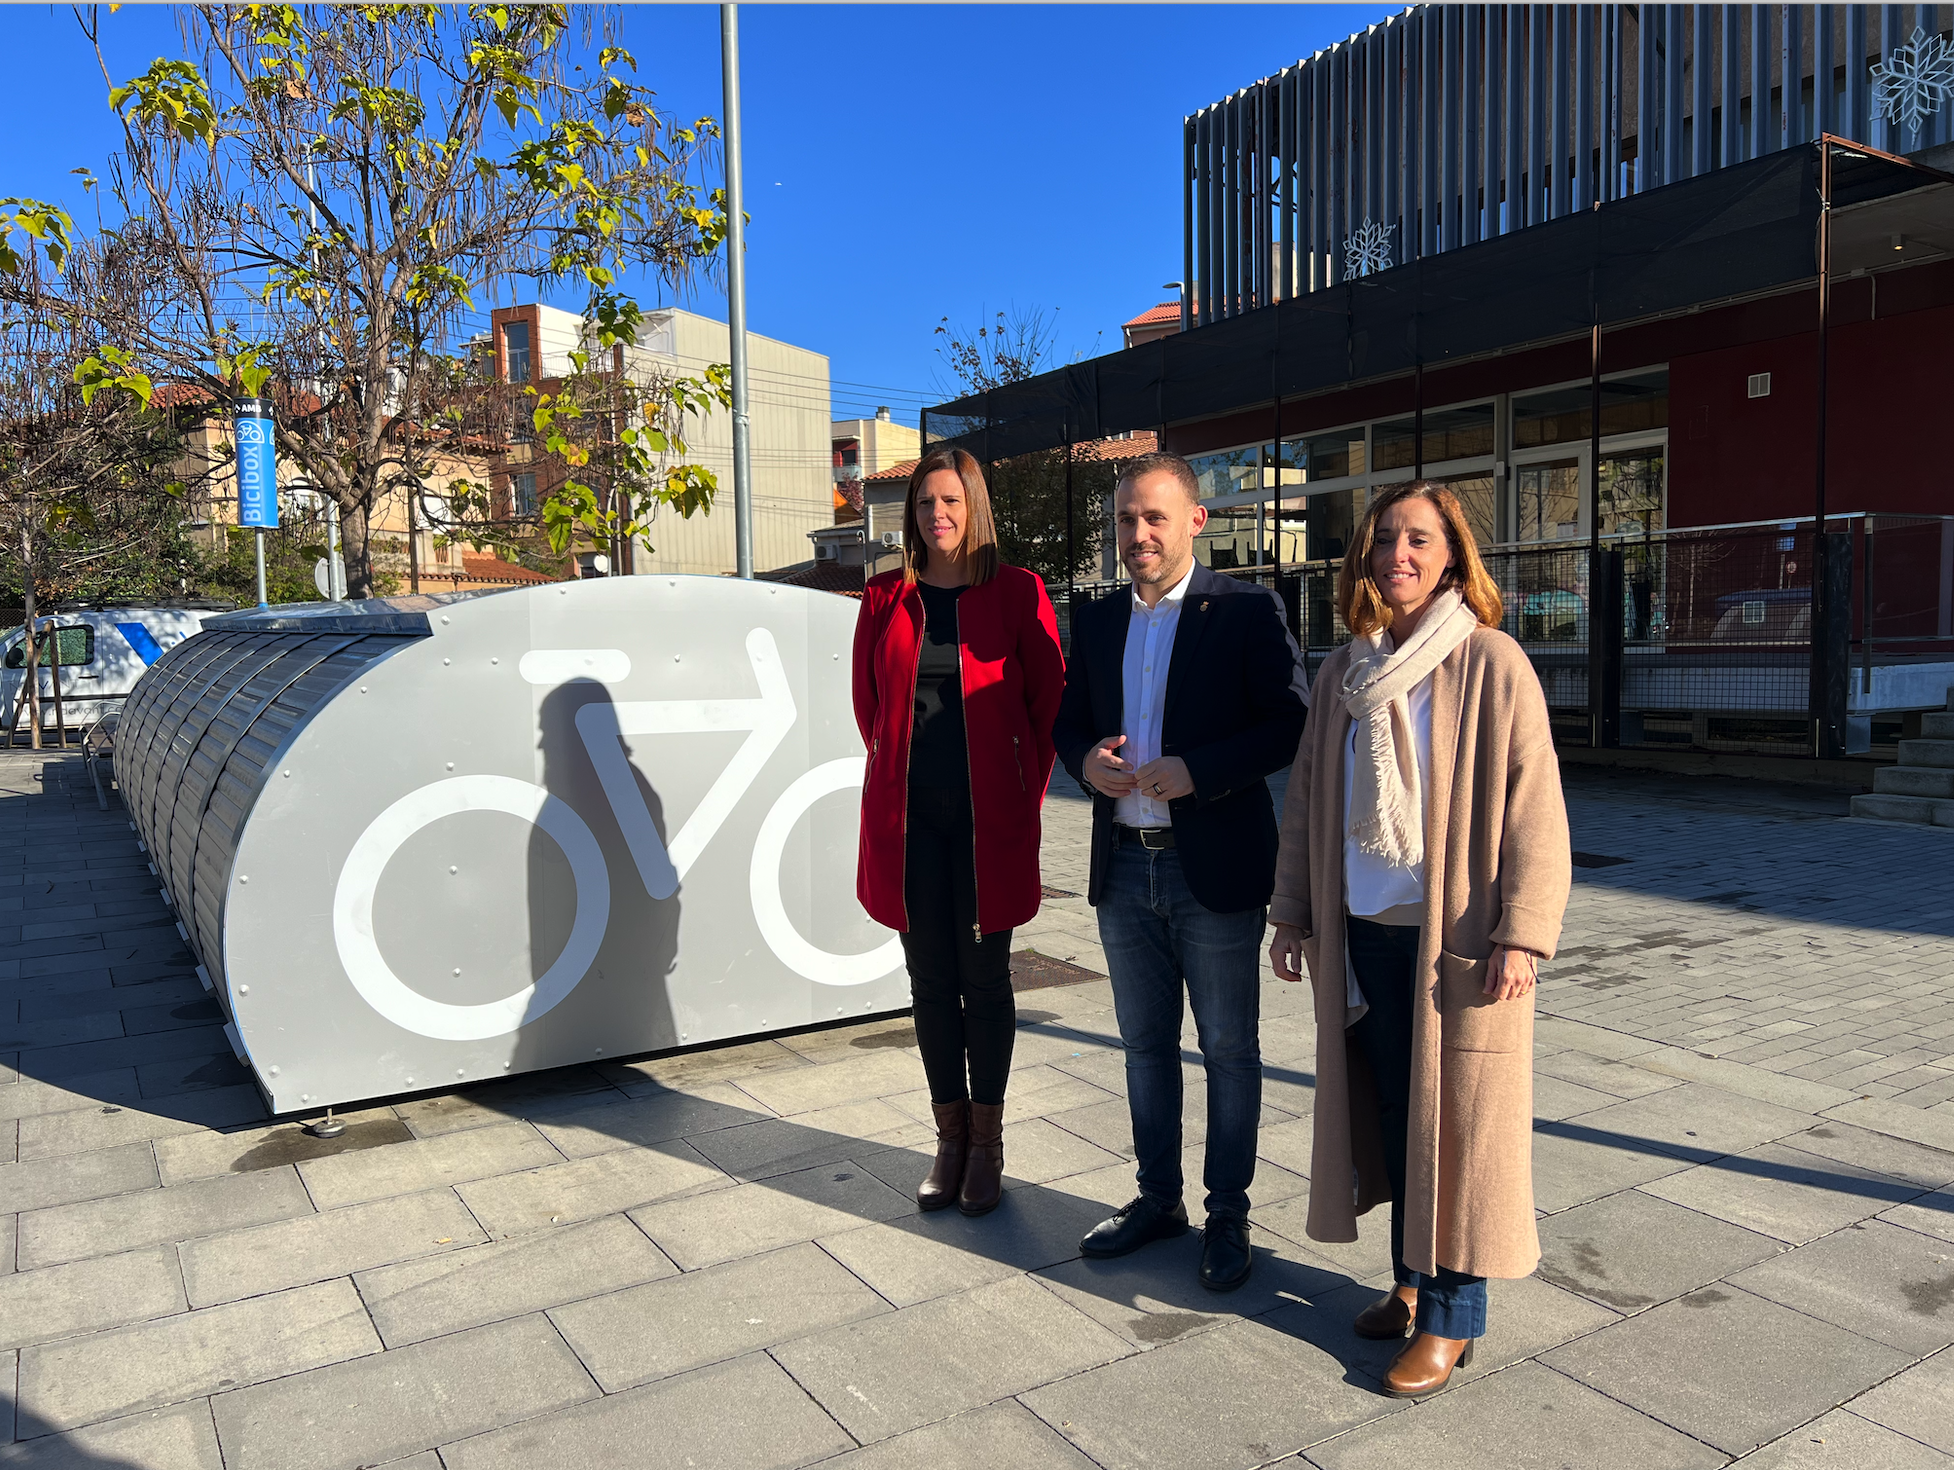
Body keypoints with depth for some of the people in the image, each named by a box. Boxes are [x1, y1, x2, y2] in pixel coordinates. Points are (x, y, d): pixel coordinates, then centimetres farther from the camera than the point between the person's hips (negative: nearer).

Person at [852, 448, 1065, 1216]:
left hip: (987, 814, -3)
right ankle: (950, 1137, 24)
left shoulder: (1016, 592, -1)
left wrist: (1025, 794, 2)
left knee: (984, 978, 5)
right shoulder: (885, 599, 7)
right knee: (930, 980, 9)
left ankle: (986, 1143, 20)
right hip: (908, 815, 3)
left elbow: (1049, 702, 1)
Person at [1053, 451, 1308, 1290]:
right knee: (1146, 1044, 17)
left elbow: (1290, 722, -11)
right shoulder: (1097, 622, 9)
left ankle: (1227, 1214, 24)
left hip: (1214, 869, -5)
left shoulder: (1246, 612, -6)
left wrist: (1198, 771, -22)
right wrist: (1085, 759, -7)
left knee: (1229, 1049, 8)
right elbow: (1068, 718, 16)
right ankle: (1158, 1197, 33)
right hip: (1125, 867, 5)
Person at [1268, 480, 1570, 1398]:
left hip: (1455, 934, -5)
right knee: (1390, 1112, 14)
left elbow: (1534, 808, -11)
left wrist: (1523, 934, -16)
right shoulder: (1344, 672, 7)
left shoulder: (1491, 664, -8)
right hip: (1363, 930, 5)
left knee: (1455, 1119, 5)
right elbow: (1307, 800, 12)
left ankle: (1452, 1314, 19)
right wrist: (1292, 913, 11)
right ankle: (1413, 1279, 32)